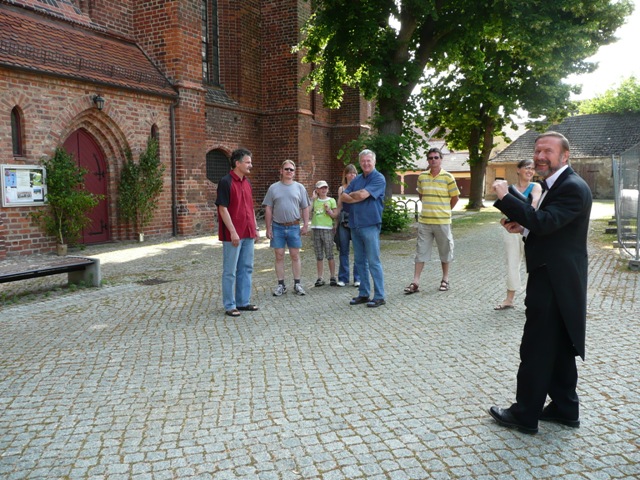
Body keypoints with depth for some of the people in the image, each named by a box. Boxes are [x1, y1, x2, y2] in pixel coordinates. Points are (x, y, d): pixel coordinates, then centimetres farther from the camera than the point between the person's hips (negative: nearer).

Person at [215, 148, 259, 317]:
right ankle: (230, 306, 10)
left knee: (246, 269, 13)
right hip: (233, 235, -8)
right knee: (230, 271, 1)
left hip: (248, 234, 8)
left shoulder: (247, 182, 13)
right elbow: (223, 209, -15)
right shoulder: (225, 182, -11)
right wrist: (233, 232, -19)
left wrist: (255, 228, 15)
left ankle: (243, 302, 23)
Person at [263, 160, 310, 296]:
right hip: (277, 227, 0)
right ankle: (281, 285, 12)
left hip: (294, 227, 0)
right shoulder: (273, 188, 4)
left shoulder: (299, 187, 6)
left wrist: (305, 225, -1)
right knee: (279, 256, 4)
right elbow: (268, 209, 3)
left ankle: (297, 284, 12)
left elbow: (305, 208, 6)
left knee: (295, 256, 4)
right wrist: (268, 228, -1)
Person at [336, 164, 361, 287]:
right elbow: (339, 206, 14)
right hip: (344, 221, 2)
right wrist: (336, 222, 11)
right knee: (344, 250, 5)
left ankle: (358, 278, 8)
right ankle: (343, 278, 14)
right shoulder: (341, 188, 11)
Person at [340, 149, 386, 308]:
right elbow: (343, 197, 6)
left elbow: (362, 195, -17)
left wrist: (351, 195, 2)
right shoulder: (357, 179, 15)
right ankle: (364, 294, 21)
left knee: (373, 262, -5)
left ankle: (379, 296, 2)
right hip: (355, 225, 7)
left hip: (370, 225, -7)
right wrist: (357, 198, -10)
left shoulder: (379, 178, -6)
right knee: (360, 261, 12)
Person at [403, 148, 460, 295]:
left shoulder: (448, 177, -6)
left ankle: (445, 279, 24)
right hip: (424, 221, 3)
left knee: (445, 250, 9)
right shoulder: (422, 177, 5)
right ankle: (415, 282, 4)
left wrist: (444, 210, 9)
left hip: (442, 221, -3)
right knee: (420, 251, 2)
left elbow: (455, 197, 2)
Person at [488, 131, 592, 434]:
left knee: (536, 349, -2)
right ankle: (565, 408, 30)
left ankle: (525, 415, 10)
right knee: (559, 348, 18)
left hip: (554, 282, -11)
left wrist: (506, 198, -27)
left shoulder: (573, 187, -17)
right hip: (555, 279, 11)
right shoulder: (557, 185, 16)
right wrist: (523, 227, 0)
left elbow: (545, 222, -30)